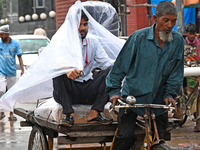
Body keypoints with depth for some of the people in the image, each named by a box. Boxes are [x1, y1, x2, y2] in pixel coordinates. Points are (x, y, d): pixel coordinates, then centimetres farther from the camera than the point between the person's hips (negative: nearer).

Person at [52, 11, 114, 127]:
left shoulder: (93, 42, 9)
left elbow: (105, 62, -2)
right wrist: (67, 71, -45)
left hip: (88, 91, 3)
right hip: (69, 91, -3)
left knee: (110, 71, -19)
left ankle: (95, 113, -25)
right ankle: (69, 114, -30)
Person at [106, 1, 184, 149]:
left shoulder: (178, 41, -2)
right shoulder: (139, 38, -10)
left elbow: (177, 72, 6)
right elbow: (120, 65, -5)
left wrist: (170, 94, -2)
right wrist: (114, 91, -8)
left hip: (158, 100, 3)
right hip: (133, 96, -3)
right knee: (126, 135, -14)